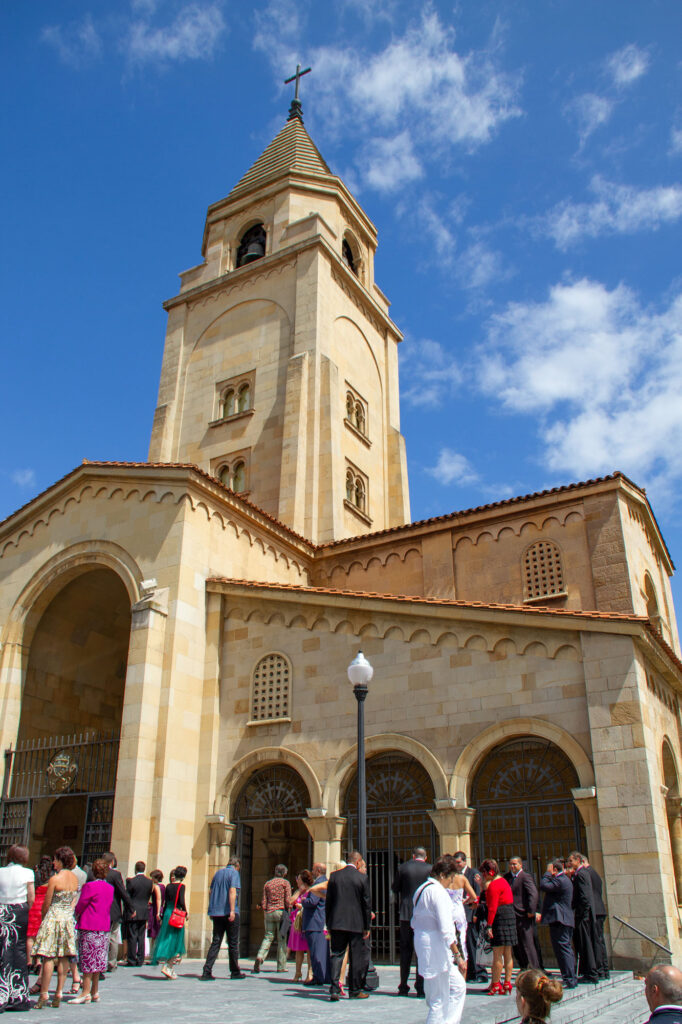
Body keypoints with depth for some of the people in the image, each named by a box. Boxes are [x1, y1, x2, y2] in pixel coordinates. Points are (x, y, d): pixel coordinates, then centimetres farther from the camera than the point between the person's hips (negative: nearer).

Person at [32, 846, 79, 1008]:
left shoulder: (55, 879, -12)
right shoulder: (74, 878, 6)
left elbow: (47, 903, -6)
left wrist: (44, 918, 9)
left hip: (54, 917, -6)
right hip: (69, 919, 6)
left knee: (48, 957, -1)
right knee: (64, 957, 7)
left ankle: (44, 995, 1)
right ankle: (58, 995, 11)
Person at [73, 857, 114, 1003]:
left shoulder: (90, 886, -13)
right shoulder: (110, 888, 8)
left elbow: (80, 905, -9)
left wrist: (76, 915, 12)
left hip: (89, 927, -7)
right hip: (104, 927, 7)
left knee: (87, 960, -2)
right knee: (97, 960, 13)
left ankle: (86, 993, -2)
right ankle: (95, 992, 18)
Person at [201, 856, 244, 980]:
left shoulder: (218, 872, 14)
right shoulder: (234, 873, -5)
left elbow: (210, 892, 17)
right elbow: (232, 891, -18)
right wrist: (232, 911, -22)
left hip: (216, 913, 6)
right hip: (229, 912, -6)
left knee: (216, 941, 5)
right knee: (233, 943, 5)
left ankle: (207, 971, -5)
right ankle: (235, 972, 13)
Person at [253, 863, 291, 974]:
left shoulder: (267, 883, 12)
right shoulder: (285, 883, 0)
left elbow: (264, 901, 8)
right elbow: (288, 900, -8)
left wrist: (264, 915, 14)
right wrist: (288, 913, 2)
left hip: (269, 912, 4)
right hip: (281, 911, -4)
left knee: (268, 937, 10)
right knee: (282, 939, 3)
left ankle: (260, 956, -15)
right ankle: (281, 966, 4)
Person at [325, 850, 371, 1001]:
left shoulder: (334, 876, 2)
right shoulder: (362, 878, -5)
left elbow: (328, 901, 5)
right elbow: (366, 904, -2)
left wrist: (328, 923, 12)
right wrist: (367, 927, 5)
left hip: (337, 923, 2)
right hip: (356, 924, -2)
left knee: (336, 956, 7)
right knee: (358, 957, 10)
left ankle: (334, 990, -3)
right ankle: (355, 990, 16)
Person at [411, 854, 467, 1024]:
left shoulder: (421, 889, 12)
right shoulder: (438, 892, -17)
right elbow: (445, 929, -22)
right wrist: (458, 955, -19)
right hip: (436, 947, -10)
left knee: (458, 986, 17)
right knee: (440, 1000, 0)